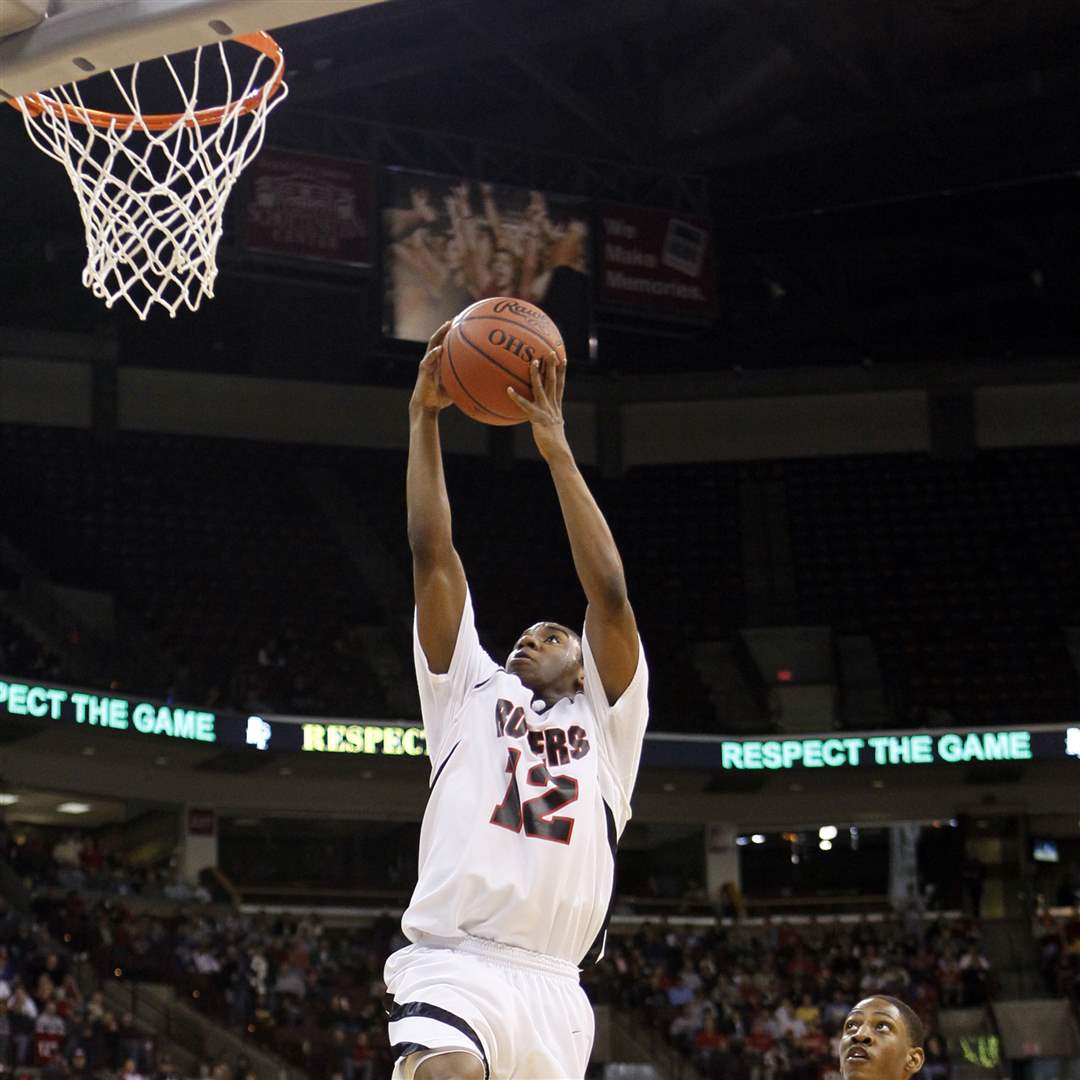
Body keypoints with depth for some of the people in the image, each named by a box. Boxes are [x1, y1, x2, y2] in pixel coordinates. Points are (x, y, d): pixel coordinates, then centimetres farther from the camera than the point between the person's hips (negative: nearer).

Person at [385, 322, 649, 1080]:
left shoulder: (606, 719, 18)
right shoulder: (472, 692, 20)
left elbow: (610, 597, 4)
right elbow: (433, 557, 13)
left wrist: (558, 453, 2)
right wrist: (424, 420, 8)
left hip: (553, 988, 2)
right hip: (454, 963, -2)